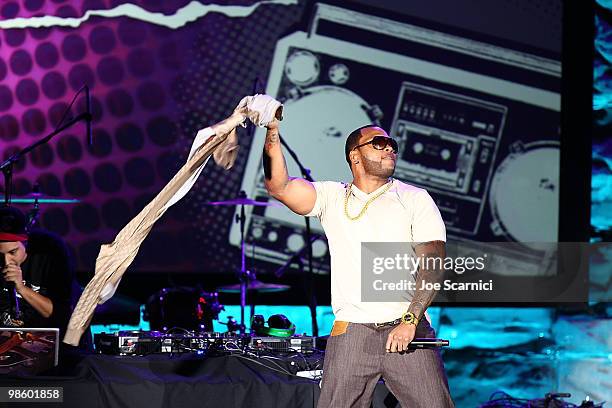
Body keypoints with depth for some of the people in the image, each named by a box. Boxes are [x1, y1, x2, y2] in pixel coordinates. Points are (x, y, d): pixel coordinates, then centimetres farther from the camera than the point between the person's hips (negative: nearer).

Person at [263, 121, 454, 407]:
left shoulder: (415, 199, 8)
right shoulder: (332, 198, 12)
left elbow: (432, 264, -1)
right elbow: (279, 186, -2)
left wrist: (409, 321, -13)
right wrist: (272, 134, -16)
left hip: (409, 333, 0)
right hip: (350, 335, 1)